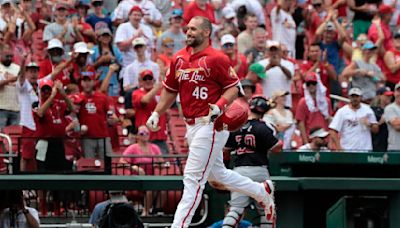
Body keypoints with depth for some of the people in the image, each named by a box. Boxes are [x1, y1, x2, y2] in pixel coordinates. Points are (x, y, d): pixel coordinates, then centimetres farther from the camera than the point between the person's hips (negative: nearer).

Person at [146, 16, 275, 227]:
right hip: (191, 126, 9)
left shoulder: (216, 59, -11)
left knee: (193, 177, -10)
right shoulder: (179, 58, 11)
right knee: (217, 174, 21)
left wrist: (219, 106, -25)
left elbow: (233, 88, -9)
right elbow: (170, 90, 20)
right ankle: (262, 192, 37)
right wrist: (156, 113, 10)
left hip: (211, 124, -9)